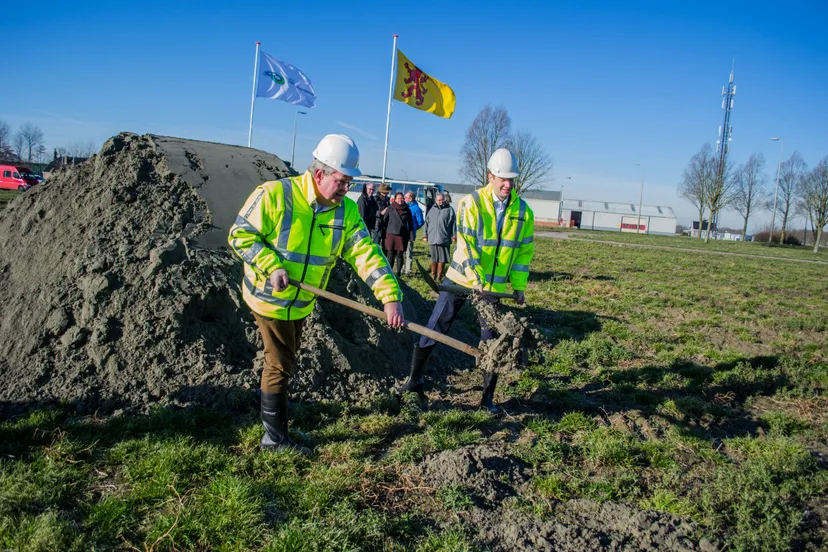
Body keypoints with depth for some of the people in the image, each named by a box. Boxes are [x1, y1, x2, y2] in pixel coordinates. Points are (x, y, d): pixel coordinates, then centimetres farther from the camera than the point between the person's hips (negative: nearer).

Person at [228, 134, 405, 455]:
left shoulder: (346, 211, -9)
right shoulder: (275, 195, -22)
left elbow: (366, 254, -16)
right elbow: (240, 234, -17)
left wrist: (390, 296, -27)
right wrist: (271, 267, -28)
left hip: (302, 303, 6)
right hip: (270, 297, -6)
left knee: (284, 361, 23)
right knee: (280, 366, 1)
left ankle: (274, 406, 46)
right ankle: (275, 438, 16)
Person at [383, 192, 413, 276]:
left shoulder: (407, 210, 6)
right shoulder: (390, 209, 3)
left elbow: (410, 224, 8)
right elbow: (385, 221, 5)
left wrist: (411, 236, 1)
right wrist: (383, 234, 1)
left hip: (402, 235, 1)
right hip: (391, 234, -1)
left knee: (400, 254, 3)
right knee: (391, 254, 2)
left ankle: (398, 273, 12)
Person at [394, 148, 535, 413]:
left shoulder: (523, 211, -1)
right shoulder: (472, 203, -11)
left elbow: (524, 251, 6)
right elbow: (466, 244, -17)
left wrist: (519, 286, 2)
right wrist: (476, 280, -25)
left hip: (494, 287, 2)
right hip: (461, 279, -2)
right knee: (433, 331, 3)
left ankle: (488, 397, 20)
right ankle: (415, 380, 22)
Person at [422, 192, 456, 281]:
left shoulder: (449, 209, 4)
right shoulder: (432, 210, 13)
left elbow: (454, 223, 2)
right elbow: (427, 223, 17)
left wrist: (454, 235, -2)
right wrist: (425, 235, 14)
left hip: (444, 239, -3)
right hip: (432, 239, 3)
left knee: (442, 259, 0)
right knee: (434, 259, 9)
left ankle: (439, 276, 9)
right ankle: (433, 275, 18)